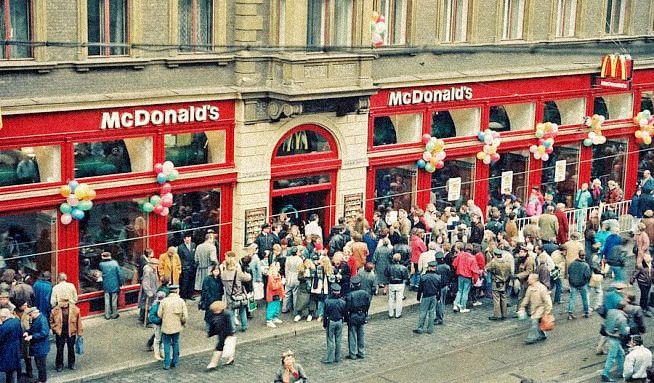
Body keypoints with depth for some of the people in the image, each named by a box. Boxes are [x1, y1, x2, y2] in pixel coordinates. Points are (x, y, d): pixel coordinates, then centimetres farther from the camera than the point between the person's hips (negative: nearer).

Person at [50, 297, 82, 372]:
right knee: (59, 350, 6)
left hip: (71, 333, 0)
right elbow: (52, 321, 6)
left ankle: (71, 364, 31)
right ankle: (59, 365, 21)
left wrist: (79, 332, -2)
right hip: (60, 333, 0)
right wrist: (56, 329, -5)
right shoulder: (55, 310, -8)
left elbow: (78, 321, -4)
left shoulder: (74, 309, -10)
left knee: (71, 349, 14)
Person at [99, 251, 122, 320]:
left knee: (107, 300, 9)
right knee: (114, 300, 9)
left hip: (106, 286, 0)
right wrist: (119, 284, 3)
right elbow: (119, 274, -7)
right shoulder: (115, 263, -10)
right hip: (114, 285, 0)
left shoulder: (102, 264, -9)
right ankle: (114, 314, 17)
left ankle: (107, 315, 15)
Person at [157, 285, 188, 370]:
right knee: (175, 343, 18)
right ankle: (175, 362, 23)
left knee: (167, 345, 8)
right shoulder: (181, 301, -7)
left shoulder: (164, 301, -10)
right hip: (177, 326, 2)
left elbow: (159, 314, -7)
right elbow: (185, 315, -8)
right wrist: (183, 322, 12)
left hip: (166, 327, -2)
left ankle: (167, 364, 6)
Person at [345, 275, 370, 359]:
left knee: (352, 335, 3)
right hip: (362, 316, 4)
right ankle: (361, 353, 20)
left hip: (353, 317, -4)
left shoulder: (349, 295, -17)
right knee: (361, 335, 15)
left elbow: (347, 308, -14)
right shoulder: (365, 293, -3)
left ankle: (352, 354, 7)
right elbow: (368, 305, 5)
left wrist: (346, 318, -3)